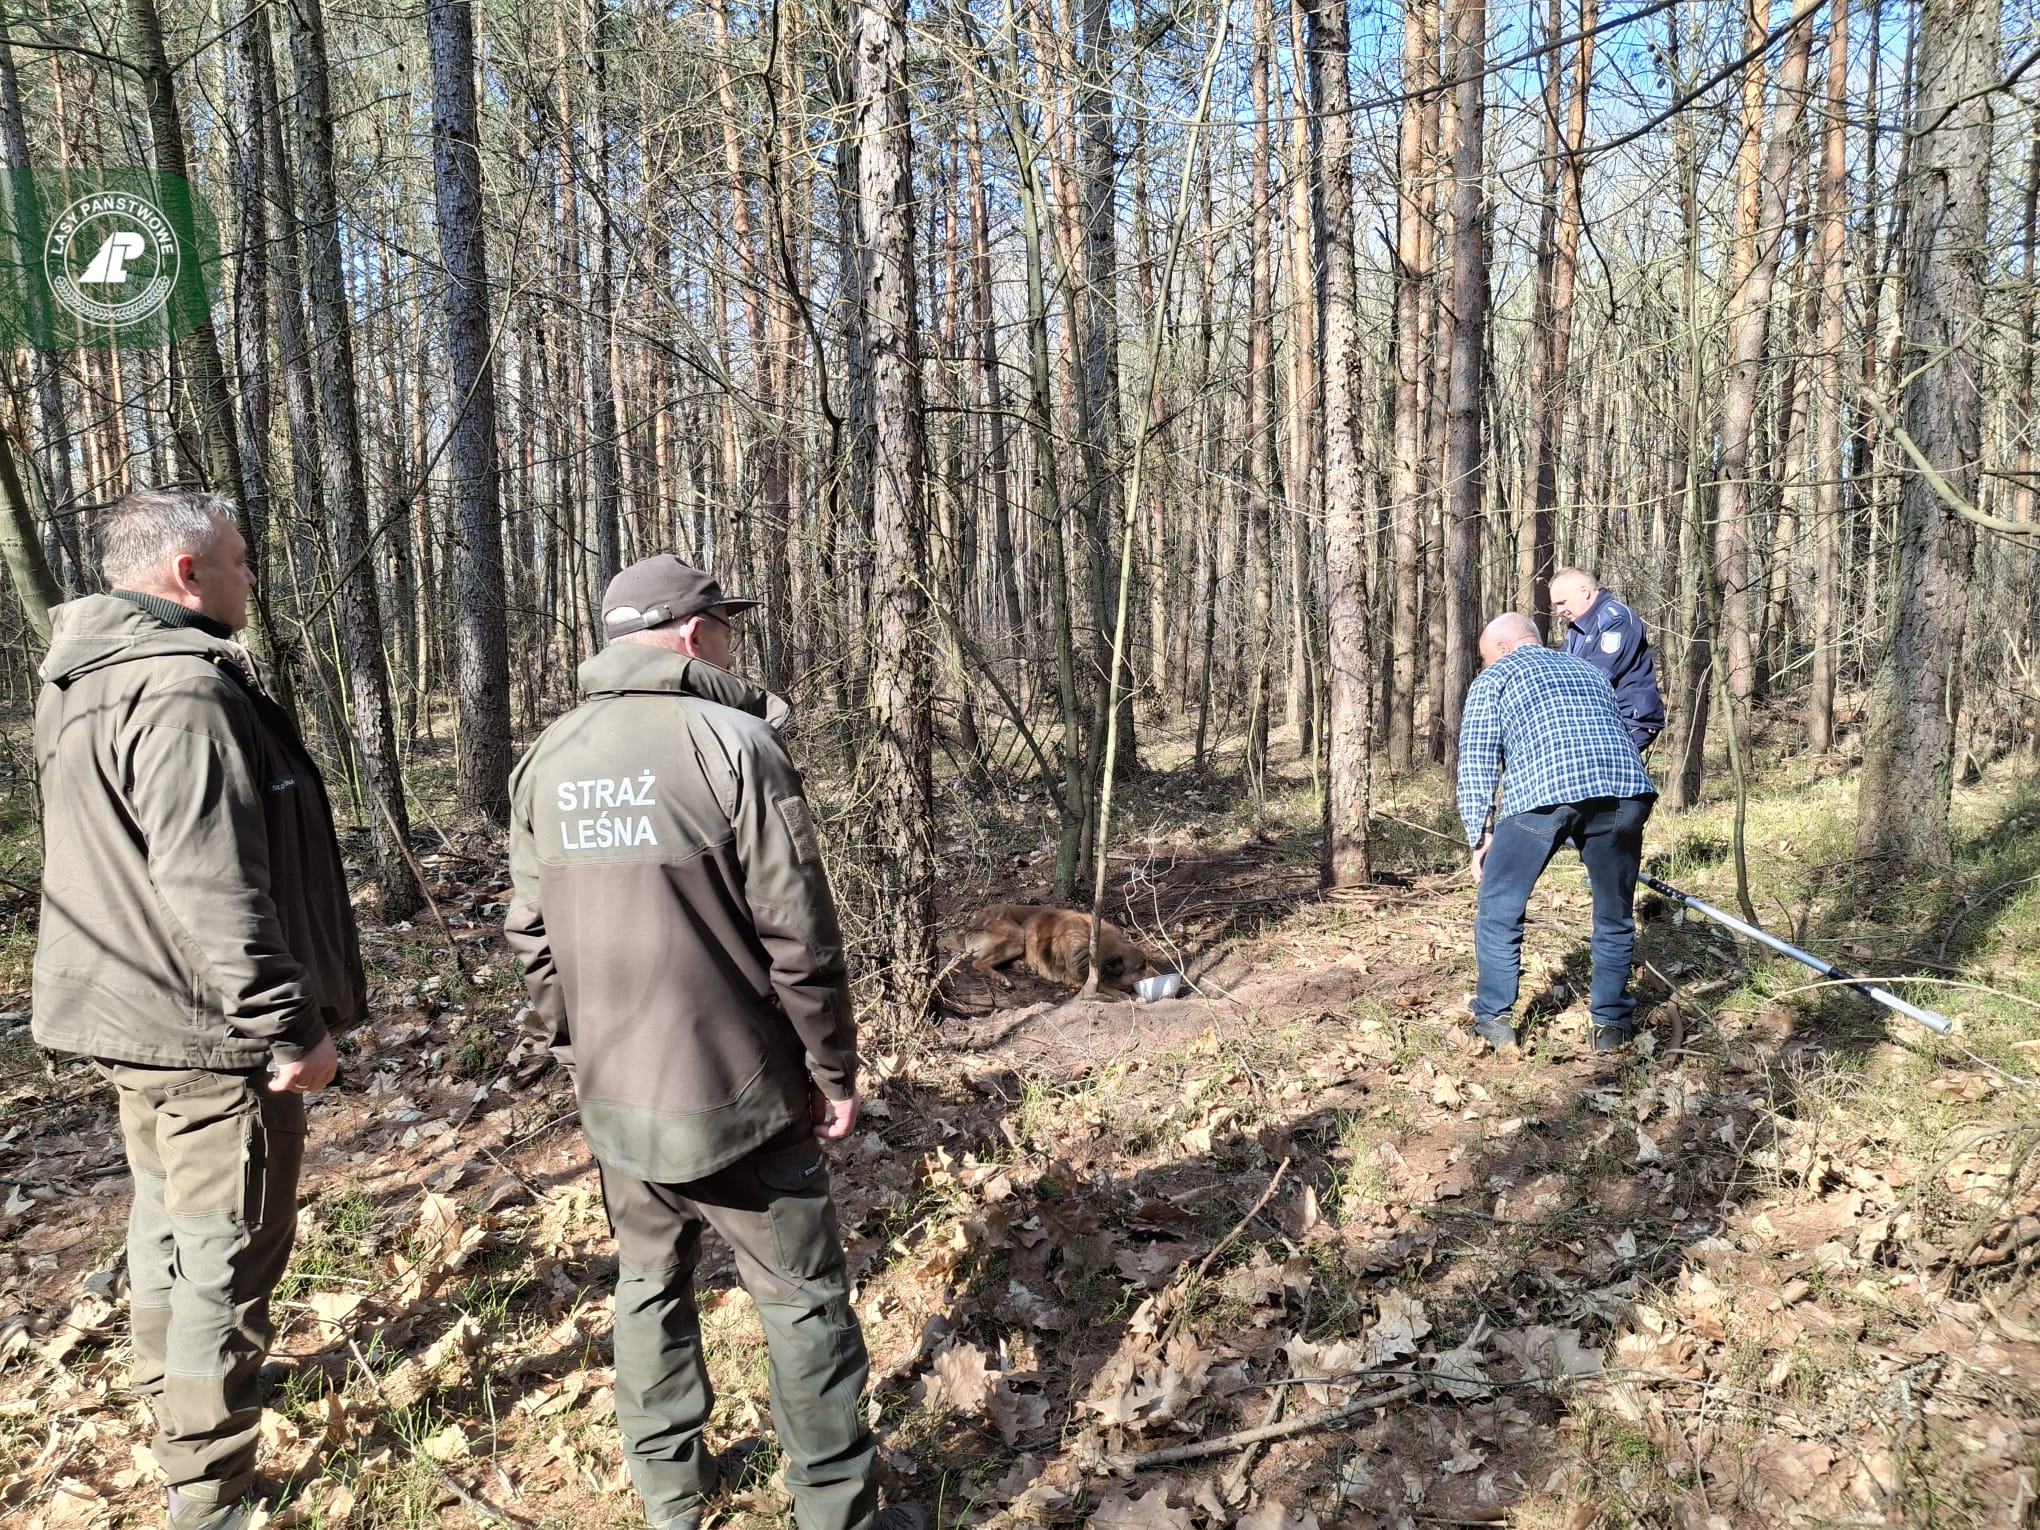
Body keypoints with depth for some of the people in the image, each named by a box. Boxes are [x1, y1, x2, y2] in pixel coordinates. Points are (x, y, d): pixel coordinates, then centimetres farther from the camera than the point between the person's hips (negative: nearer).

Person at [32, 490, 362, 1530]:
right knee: (229, 1252, 1)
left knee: (166, 1215, 25)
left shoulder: (82, 683, 11)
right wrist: (289, 1025, -21)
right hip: (207, 1029, -10)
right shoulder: (182, 691, -23)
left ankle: (174, 1388, 45)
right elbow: (215, 889, -28)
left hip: (125, 1014, 10)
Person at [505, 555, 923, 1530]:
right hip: (736, 1098, -5)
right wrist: (834, 1070, -4)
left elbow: (534, 941, 7)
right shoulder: (733, 743, -15)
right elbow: (799, 939, -15)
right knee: (804, 1302, 8)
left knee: (648, 1287, 22)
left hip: (614, 1103, 6)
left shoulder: (546, 762, 3)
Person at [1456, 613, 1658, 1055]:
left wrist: (1479, 836, 18)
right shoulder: (1590, 671, 37)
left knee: (1500, 907, 13)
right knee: (1614, 914, 19)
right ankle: (1612, 1024, 26)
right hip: (1623, 787, 4)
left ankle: (1494, 1020, 18)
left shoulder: (1493, 678, 22)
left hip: (1541, 788, -4)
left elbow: (1476, 762, 13)